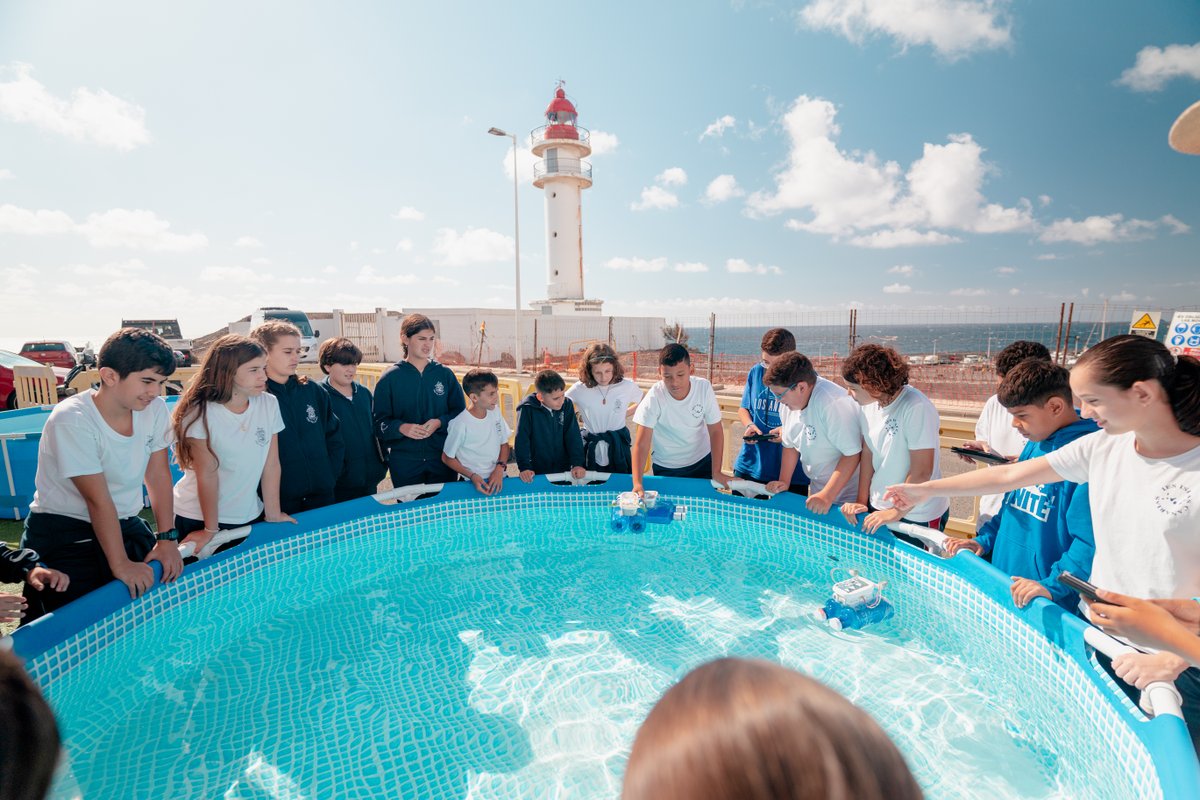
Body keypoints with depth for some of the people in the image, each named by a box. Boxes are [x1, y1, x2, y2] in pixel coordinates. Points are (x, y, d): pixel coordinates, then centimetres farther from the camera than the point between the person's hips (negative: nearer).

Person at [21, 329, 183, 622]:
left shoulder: (155, 409, -7)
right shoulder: (72, 420, -22)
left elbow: (158, 475, -4)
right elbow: (99, 500, -24)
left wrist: (166, 539, -8)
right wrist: (120, 564, -22)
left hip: (126, 525, 5)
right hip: (64, 535, -5)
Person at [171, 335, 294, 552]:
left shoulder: (269, 404, -9)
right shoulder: (199, 413, -18)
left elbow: (271, 464, -6)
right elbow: (207, 474, -17)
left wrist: (273, 514, -3)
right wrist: (210, 530, -11)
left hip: (251, 517, 3)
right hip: (198, 519, -3)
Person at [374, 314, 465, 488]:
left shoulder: (445, 374, 2)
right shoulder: (390, 378, -2)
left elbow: (460, 412, 5)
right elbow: (379, 422, -2)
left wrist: (440, 422, -13)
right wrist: (401, 427, -21)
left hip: (442, 458, 1)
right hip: (403, 462, -1)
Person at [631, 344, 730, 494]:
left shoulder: (704, 388, -19)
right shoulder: (654, 398, -26)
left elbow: (715, 431, -10)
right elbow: (641, 443, -28)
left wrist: (716, 472, -14)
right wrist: (637, 483, -38)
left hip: (703, 462, 2)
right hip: (666, 470, -2)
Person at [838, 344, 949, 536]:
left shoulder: (916, 408, -24)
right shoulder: (869, 405, -5)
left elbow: (921, 471, -21)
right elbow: (868, 454, 3)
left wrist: (896, 512, -15)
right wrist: (861, 501, 1)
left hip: (918, 516, -6)